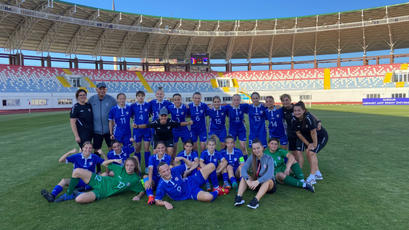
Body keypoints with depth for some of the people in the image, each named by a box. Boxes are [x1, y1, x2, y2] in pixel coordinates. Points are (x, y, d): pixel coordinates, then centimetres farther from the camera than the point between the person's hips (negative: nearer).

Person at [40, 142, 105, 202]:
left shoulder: (94, 157, -2)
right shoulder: (76, 156, -1)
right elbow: (60, 160, -8)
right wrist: (70, 152, -20)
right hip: (78, 180, 2)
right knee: (64, 180, -23)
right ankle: (52, 195, -39)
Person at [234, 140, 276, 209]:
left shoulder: (269, 159, -14)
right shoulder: (251, 158, -4)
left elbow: (270, 174, -30)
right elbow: (243, 169, -18)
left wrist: (258, 181, -44)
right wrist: (248, 180, -37)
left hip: (269, 185, -3)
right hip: (255, 184, 3)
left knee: (267, 180, -35)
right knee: (244, 177, -19)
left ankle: (256, 200, -49)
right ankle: (239, 197, -36)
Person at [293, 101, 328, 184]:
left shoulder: (308, 118, -33)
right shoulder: (295, 119, -14)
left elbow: (313, 132, -27)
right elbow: (298, 133, -5)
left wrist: (315, 145, -18)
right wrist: (308, 144, -4)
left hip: (321, 136, -7)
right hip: (308, 137, 7)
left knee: (311, 152, -17)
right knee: (308, 152, 4)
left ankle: (312, 177, -12)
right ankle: (318, 174, 22)